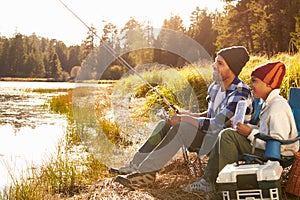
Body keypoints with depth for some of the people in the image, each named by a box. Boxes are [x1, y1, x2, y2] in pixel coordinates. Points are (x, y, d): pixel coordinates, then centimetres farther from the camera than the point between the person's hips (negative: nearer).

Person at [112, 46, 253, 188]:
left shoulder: (240, 93, -22)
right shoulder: (214, 87, 6)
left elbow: (217, 124, -27)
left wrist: (185, 119, -19)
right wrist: (189, 115, 2)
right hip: (211, 133, 9)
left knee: (181, 127, -30)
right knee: (164, 124, -4)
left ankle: (146, 173, -28)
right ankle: (136, 165, -10)